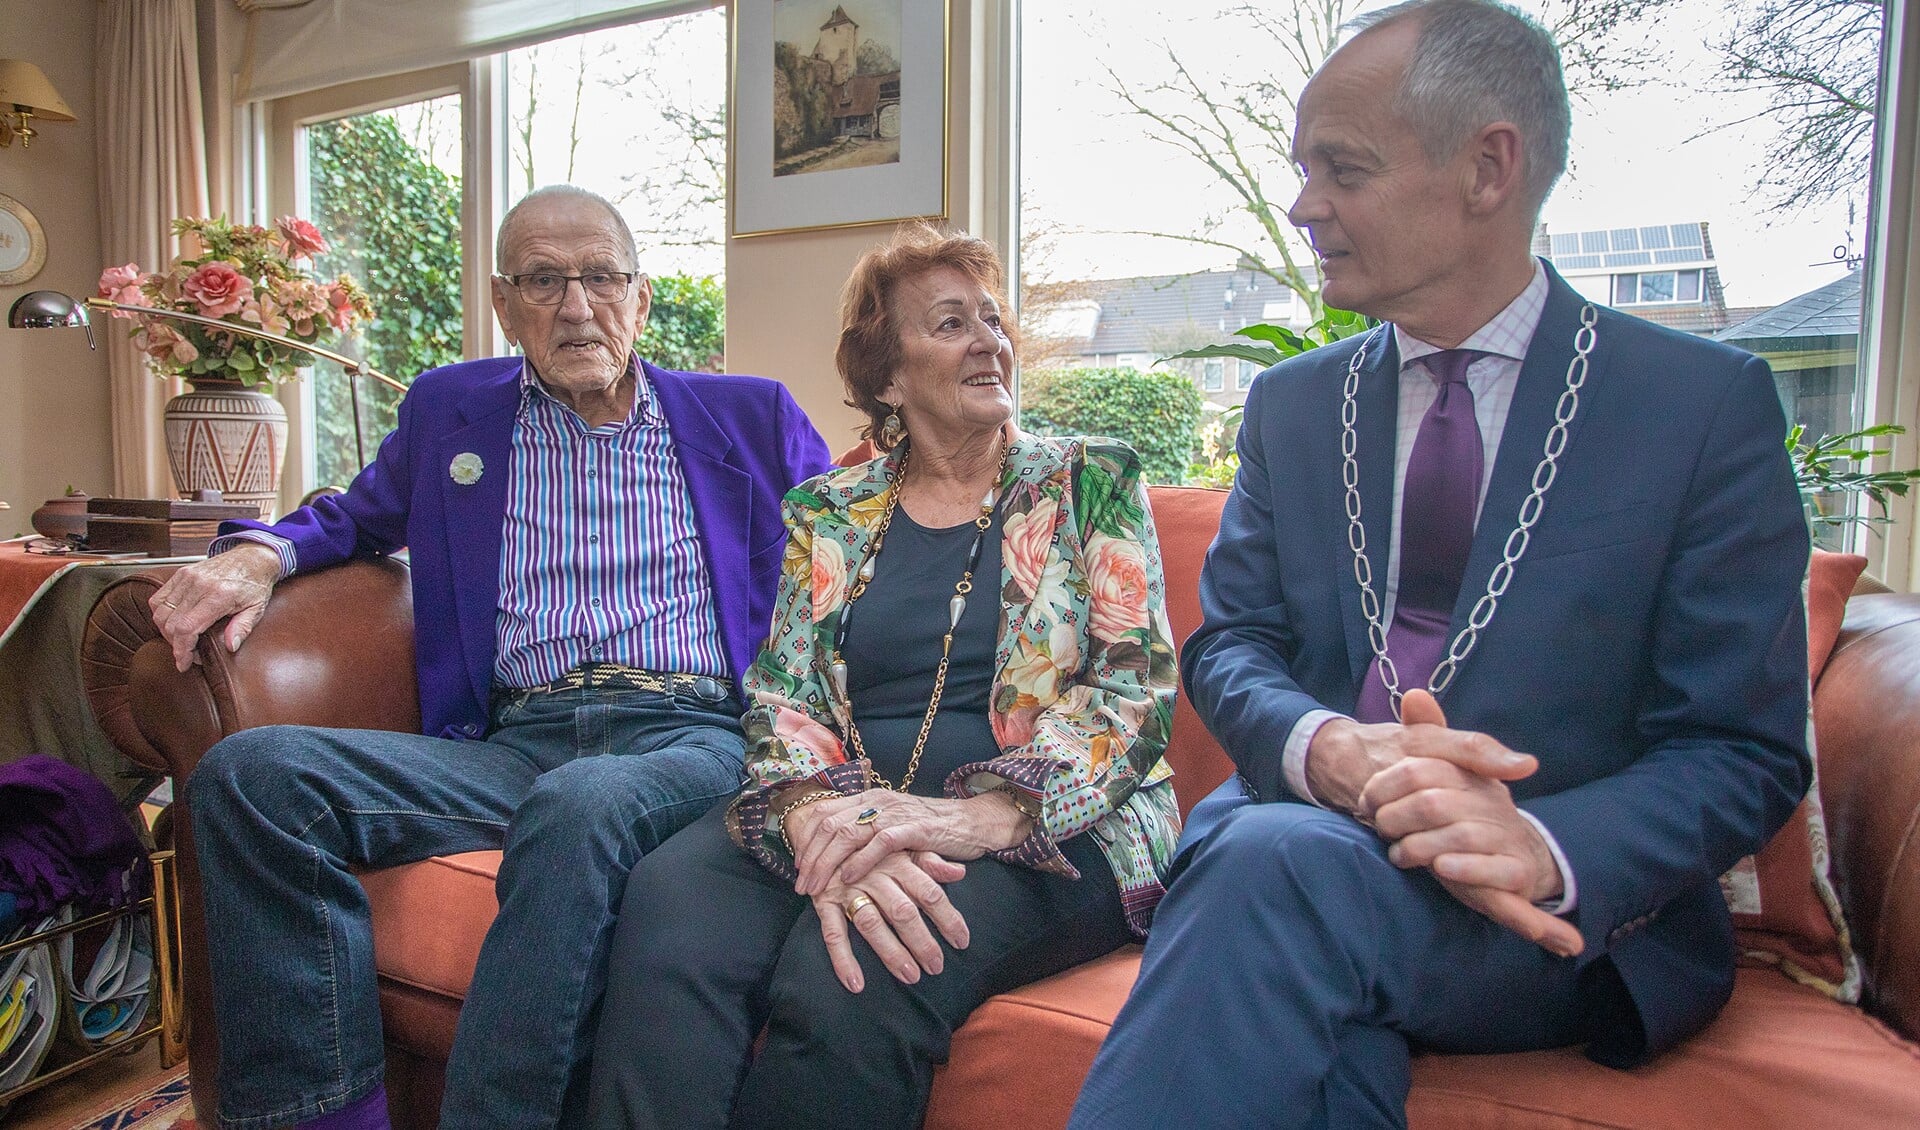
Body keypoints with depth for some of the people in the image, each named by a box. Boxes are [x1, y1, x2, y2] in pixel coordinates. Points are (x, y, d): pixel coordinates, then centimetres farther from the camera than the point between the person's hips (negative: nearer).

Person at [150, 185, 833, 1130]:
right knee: (251, 772, -20)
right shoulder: (448, 407, 20)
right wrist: (258, 552, 10)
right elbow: (356, 514, 33)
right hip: (513, 745, 3)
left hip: (693, 736, -2)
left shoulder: (750, 415, 16)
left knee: (580, 804, -37)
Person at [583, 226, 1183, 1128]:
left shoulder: (1091, 482, 8)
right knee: (667, 910, -30)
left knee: (846, 982, -32)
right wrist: (820, 820, -19)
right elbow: (782, 693, 5)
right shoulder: (826, 513, 15)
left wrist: (979, 816, -20)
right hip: (848, 816, 2)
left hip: (1045, 830, -1)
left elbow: (1135, 687, -2)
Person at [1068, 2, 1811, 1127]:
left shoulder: (1710, 402, -1)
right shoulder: (1290, 403, 10)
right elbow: (1227, 644, 5)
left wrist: (1541, 847, -24)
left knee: (1280, 861, -33)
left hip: (1574, 909, -2)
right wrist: (1328, 749, -18)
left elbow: (1748, 749, -3)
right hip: (1313, 835, 3)